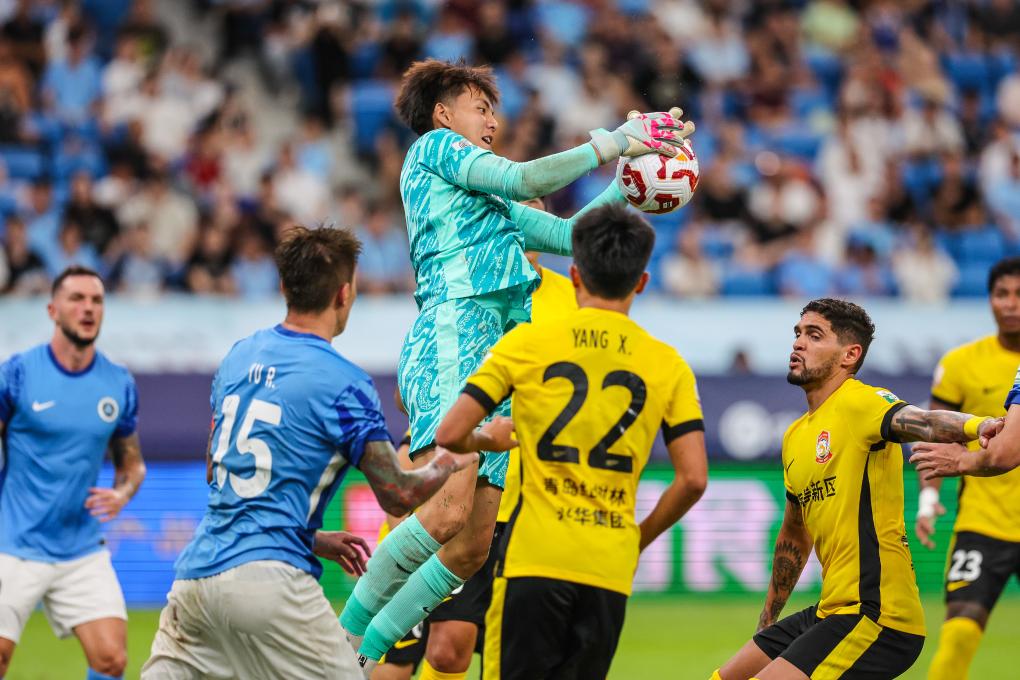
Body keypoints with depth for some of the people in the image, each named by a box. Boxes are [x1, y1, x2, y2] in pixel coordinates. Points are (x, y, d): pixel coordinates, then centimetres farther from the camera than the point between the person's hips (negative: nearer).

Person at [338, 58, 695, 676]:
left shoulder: (493, 206, 35)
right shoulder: (434, 148, 10)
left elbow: (569, 233, 36)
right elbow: (525, 178, -2)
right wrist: (609, 143, 4)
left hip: (498, 361, 9)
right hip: (451, 339, -9)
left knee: (473, 547, -3)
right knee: (448, 511, -27)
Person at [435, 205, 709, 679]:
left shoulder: (527, 343, 2)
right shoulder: (668, 365, 6)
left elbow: (450, 435, 0)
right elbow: (693, 479, 0)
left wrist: (489, 440, 22)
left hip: (535, 557, -2)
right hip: (610, 569, 2)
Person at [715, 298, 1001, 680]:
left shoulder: (860, 402, -11)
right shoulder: (794, 437, 16)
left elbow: (919, 421, -33)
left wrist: (975, 425, -55)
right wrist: (766, 623, 33)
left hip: (875, 618, -9)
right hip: (830, 612, 9)